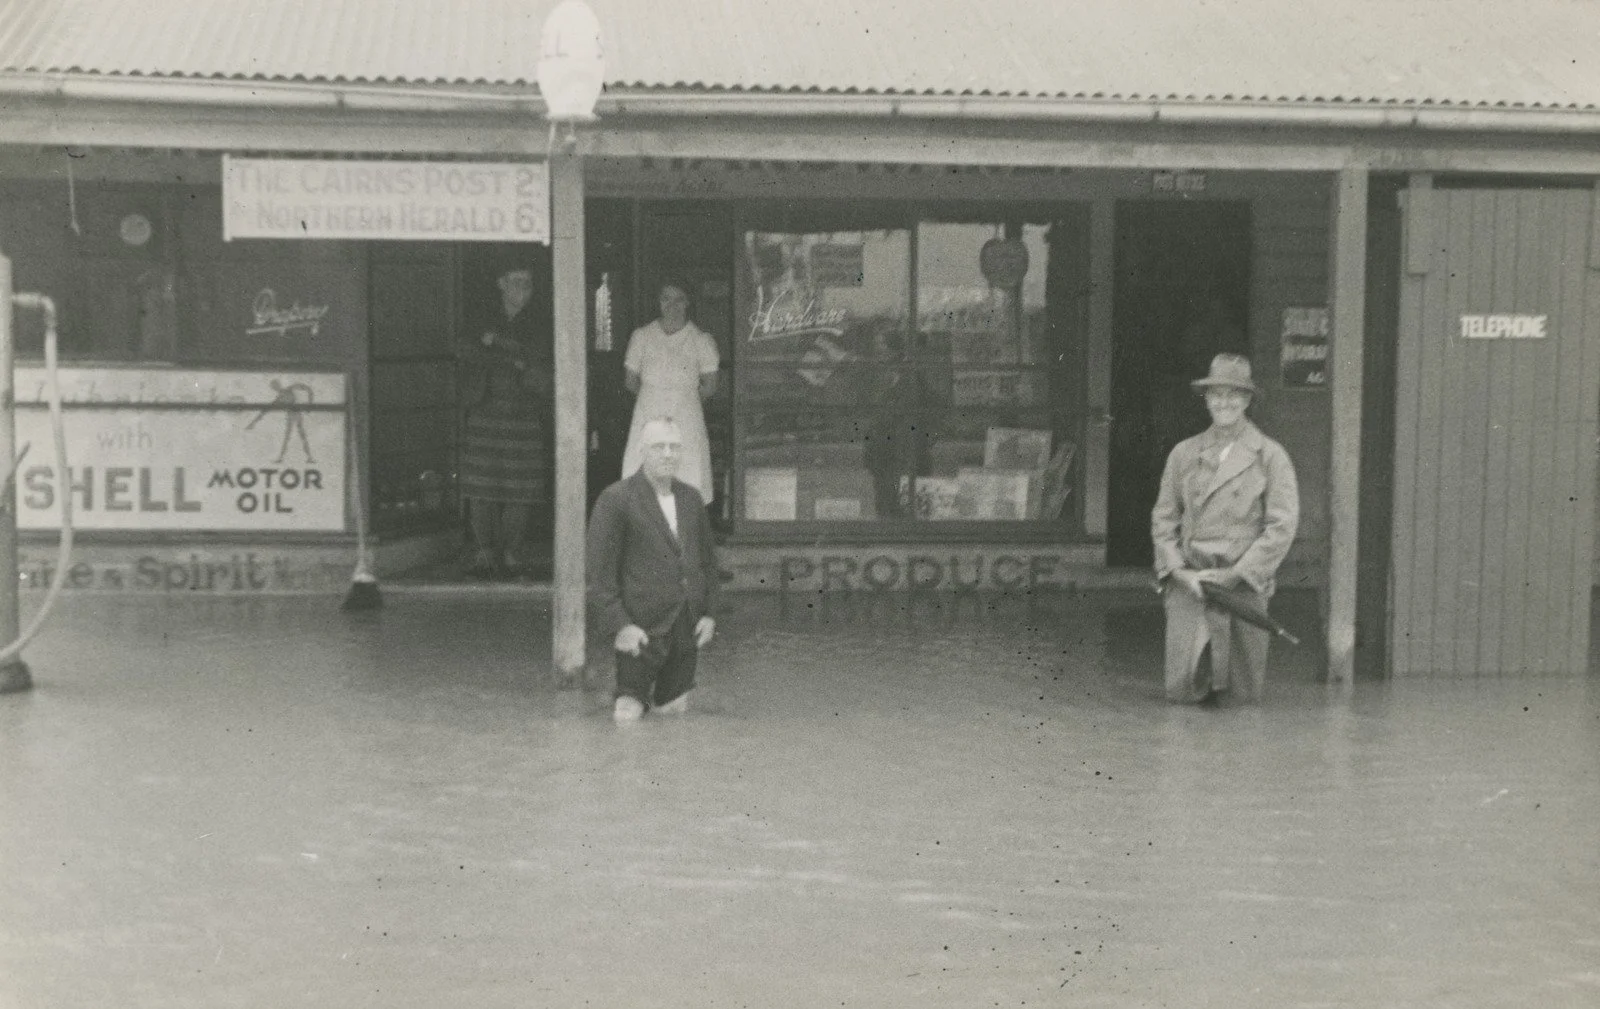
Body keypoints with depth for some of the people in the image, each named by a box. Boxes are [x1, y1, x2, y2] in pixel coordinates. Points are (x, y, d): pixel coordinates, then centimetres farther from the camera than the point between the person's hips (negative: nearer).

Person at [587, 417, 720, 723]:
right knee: (629, 714, -4)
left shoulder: (691, 497, 11)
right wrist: (619, 624, -16)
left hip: (687, 629, 6)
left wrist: (709, 612, 9)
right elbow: (600, 570, -10)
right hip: (641, 629, -5)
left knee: (676, 709, 11)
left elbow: (707, 557, 19)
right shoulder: (616, 499, -8)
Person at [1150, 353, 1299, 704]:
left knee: (1243, 696, 3)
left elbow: (1282, 526, -4)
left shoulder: (1270, 456, 2)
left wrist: (1235, 574, -10)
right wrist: (1179, 570, -5)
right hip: (1188, 584, 1)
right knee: (1182, 691, -3)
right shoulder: (1184, 453, 9)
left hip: (1243, 585, -1)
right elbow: (1163, 517, 10)